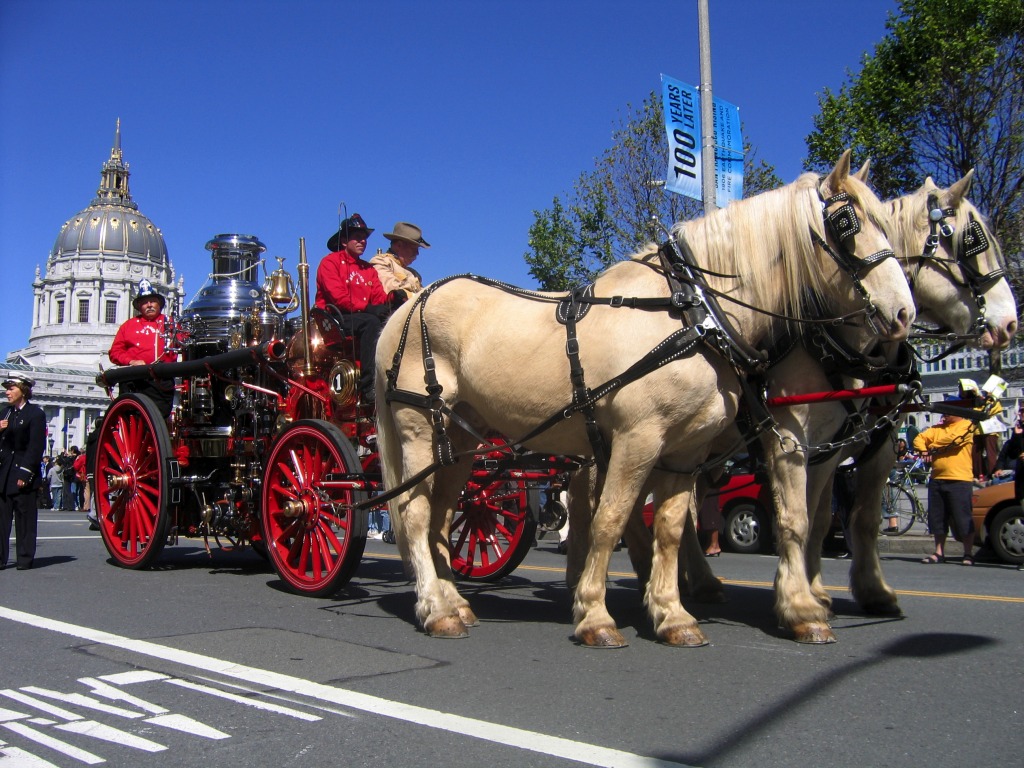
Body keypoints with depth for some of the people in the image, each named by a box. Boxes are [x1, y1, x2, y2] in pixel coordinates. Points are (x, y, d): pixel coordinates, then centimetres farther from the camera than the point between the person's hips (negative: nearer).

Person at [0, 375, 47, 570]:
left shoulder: (35, 413, -6)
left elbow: (36, 446, -11)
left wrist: (25, 474, -16)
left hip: (23, 476, -6)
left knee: (25, 518, 0)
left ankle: (25, 559, 6)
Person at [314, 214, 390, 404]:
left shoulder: (368, 269, 21)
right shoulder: (330, 262, 1)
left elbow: (380, 297, 6)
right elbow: (338, 297, -14)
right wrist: (367, 308, -22)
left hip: (362, 317, 6)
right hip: (333, 319, -6)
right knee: (371, 322, -33)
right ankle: (368, 387, -36)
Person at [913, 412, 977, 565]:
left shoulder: (967, 426, 1)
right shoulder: (937, 428, 20)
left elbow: (955, 438, -16)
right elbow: (920, 438, 11)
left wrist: (933, 445, -3)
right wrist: (922, 449, -11)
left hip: (959, 480, -6)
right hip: (937, 480, 6)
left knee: (963, 519, -4)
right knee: (937, 519, 9)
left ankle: (968, 554, 6)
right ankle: (939, 553, 17)